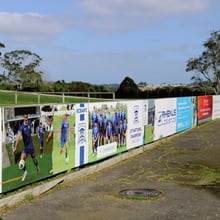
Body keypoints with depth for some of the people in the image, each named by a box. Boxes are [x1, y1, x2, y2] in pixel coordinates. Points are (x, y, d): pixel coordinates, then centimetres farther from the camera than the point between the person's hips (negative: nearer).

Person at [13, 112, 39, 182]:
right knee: (22, 159, -19)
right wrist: (15, 147, -35)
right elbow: (18, 137, -28)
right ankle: (25, 171, 5)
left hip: (31, 146, 3)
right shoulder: (21, 127, -18)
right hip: (25, 147, -3)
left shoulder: (29, 123, -6)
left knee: (34, 159, 13)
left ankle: (37, 166, 47)